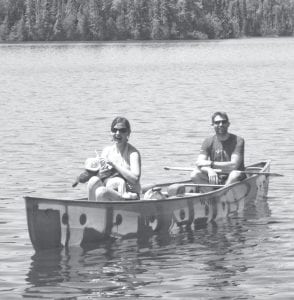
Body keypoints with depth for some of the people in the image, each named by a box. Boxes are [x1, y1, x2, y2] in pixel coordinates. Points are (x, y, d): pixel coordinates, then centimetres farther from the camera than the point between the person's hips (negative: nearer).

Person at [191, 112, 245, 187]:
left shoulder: (238, 141, -6)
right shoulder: (208, 142, 4)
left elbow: (234, 165, -19)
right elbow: (199, 163, -10)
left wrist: (210, 164, -24)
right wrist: (209, 170, -34)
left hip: (232, 181, -3)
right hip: (215, 181, 3)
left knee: (235, 174, -36)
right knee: (195, 174, -21)